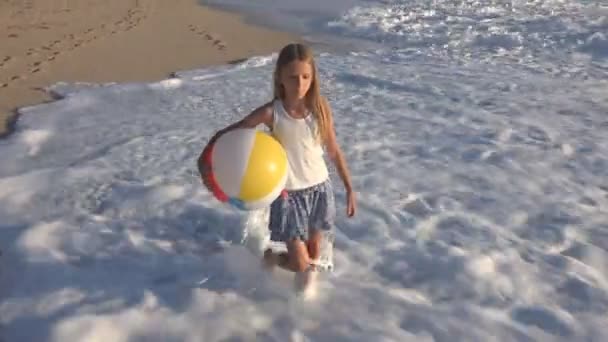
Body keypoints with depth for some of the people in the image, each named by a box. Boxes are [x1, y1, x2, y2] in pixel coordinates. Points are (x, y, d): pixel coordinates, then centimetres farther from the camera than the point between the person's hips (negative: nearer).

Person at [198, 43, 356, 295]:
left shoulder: (321, 107, -9)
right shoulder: (271, 112, -17)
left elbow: (334, 150, 2)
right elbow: (226, 133, -12)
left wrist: (350, 189, 5)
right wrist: (204, 159, -30)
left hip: (319, 189, 3)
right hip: (288, 194, -3)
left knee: (314, 257, 16)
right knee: (301, 265, 0)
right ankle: (269, 256, 32)